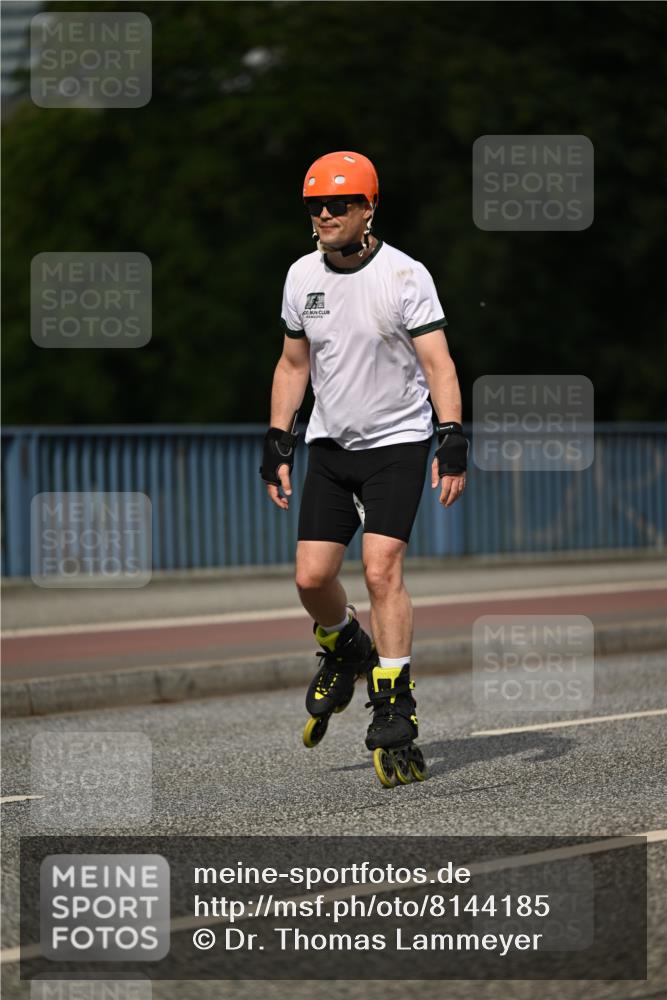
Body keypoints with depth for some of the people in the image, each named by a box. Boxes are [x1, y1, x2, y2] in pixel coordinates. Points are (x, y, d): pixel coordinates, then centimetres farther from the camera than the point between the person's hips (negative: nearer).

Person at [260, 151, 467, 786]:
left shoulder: (404, 276, -11)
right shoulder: (302, 277, 4)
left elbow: (437, 363, -14)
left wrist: (452, 442, -24)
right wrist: (277, 444, 11)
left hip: (396, 443, -5)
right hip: (330, 446, 5)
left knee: (382, 569, -17)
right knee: (312, 578, -2)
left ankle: (394, 716, -12)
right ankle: (344, 650, 32)